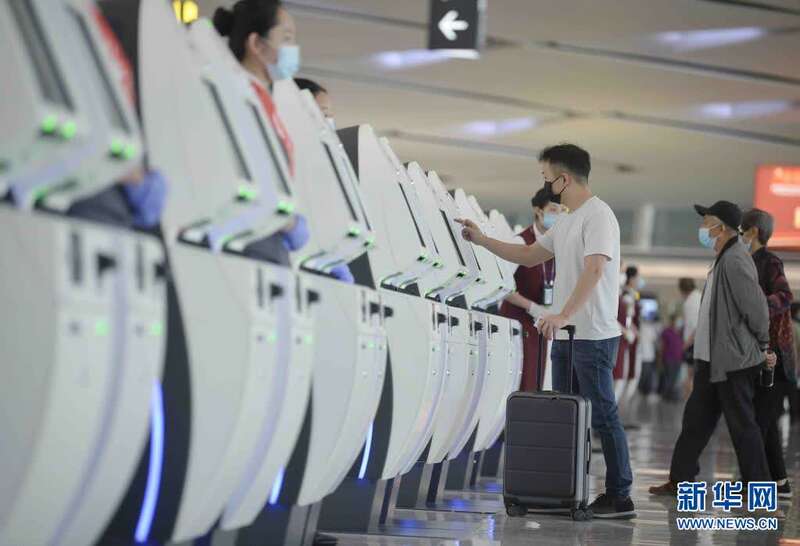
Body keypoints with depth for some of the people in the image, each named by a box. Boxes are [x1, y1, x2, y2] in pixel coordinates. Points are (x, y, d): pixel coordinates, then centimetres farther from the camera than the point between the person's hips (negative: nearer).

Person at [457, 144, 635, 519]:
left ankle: (619, 497, -3)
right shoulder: (567, 222, 17)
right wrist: (481, 239, 22)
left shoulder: (597, 215, -15)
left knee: (602, 415, -7)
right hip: (566, 335, 10)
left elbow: (593, 270, -27)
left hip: (592, 336, -10)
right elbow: (528, 256, 27)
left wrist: (563, 315, -36)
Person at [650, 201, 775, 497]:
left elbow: (756, 306, -21)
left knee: (742, 425, -2)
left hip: (734, 361, -10)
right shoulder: (723, 259, 14)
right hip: (713, 359, 10)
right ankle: (680, 479, 21)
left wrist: (763, 346, -9)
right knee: (696, 418, 13)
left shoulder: (735, 260, -19)